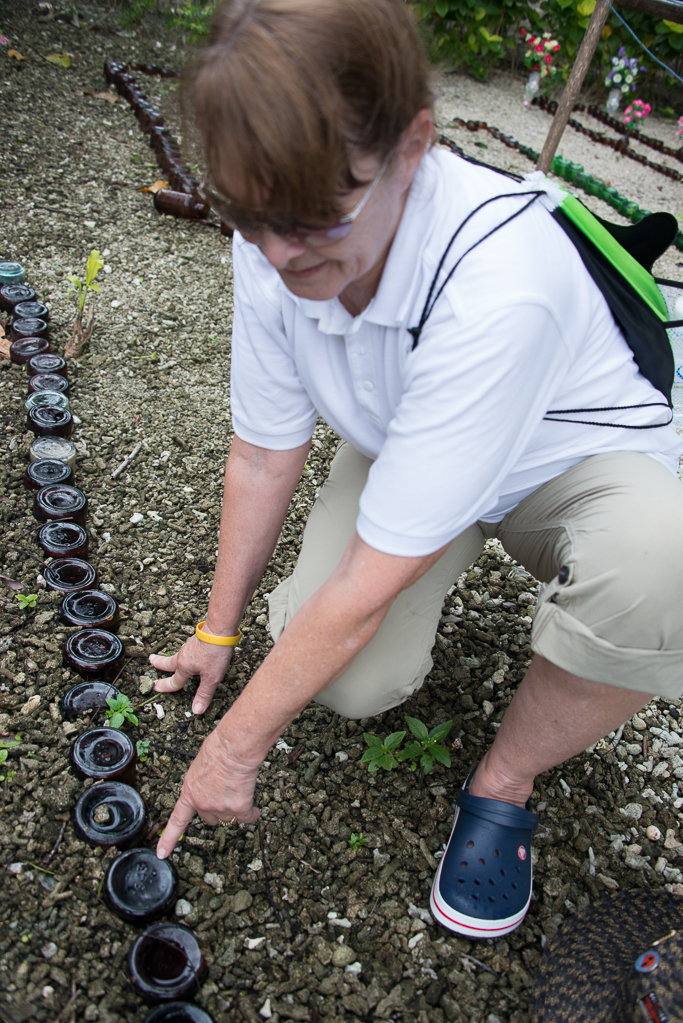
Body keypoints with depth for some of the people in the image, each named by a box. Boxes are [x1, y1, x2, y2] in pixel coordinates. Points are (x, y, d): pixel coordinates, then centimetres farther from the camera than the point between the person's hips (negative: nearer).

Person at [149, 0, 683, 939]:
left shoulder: (500, 281, -39)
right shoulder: (275, 242, -20)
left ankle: (502, 786, -6)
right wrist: (219, 630, 2)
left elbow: (369, 584, -34)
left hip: (577, 459, -3)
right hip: (400, 449, 4)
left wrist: (237, 746, -21)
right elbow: (263, 454, -8)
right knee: (353, 685, -18)